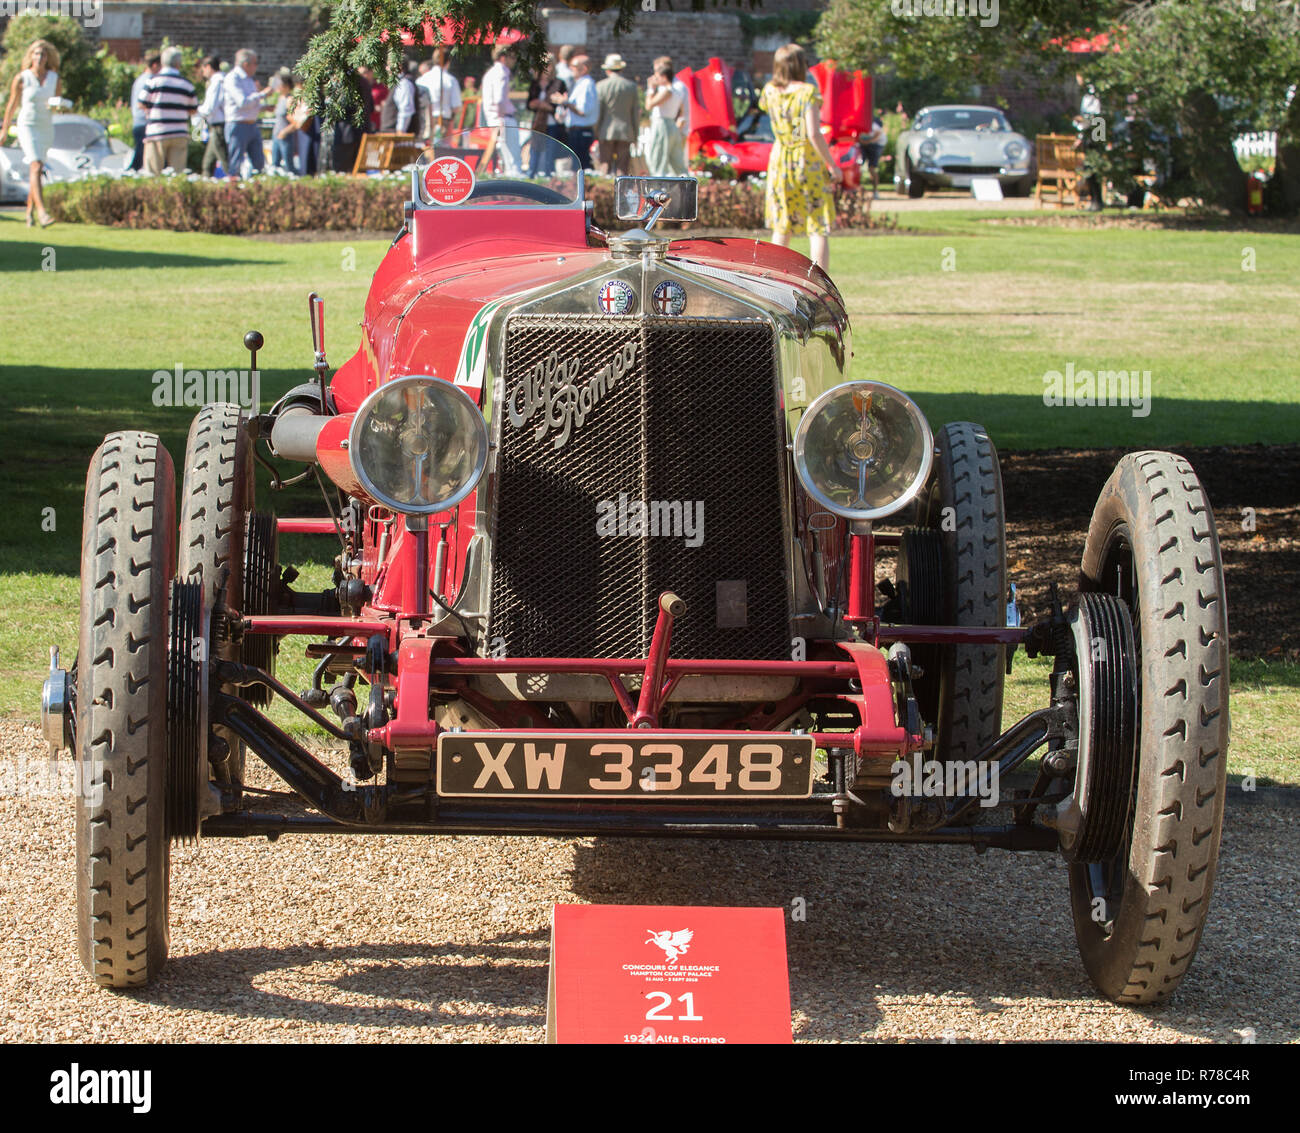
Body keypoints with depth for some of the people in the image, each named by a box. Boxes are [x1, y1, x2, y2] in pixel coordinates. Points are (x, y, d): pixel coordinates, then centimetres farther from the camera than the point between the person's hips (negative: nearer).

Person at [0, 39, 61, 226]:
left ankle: (30, 210, 26)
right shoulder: (21, 78, -5)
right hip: (27, 126, -4)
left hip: (47, 128, 4)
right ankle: (41, 211, -32)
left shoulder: (55, 80, 4)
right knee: (36, 167, -20)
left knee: (36, 171, 12)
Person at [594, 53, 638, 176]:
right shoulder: (632, 86, 4)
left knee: (605, 166, 0)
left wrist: (596, 131, 5)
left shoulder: (601, 86, -3)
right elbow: (637, 111, 6)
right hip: (626, 132, 2)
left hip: (606, 132, -2)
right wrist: (635, 132, 13)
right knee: (622, 169, 1)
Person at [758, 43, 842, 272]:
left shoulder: (770, 92, 0)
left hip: (780, 162, 5)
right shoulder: (807, 92, -14)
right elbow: (814, 134, -21)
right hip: (810, 163, -5)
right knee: (819, 231, -1)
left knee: (781, 230, 14)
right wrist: (832, 165, -13)